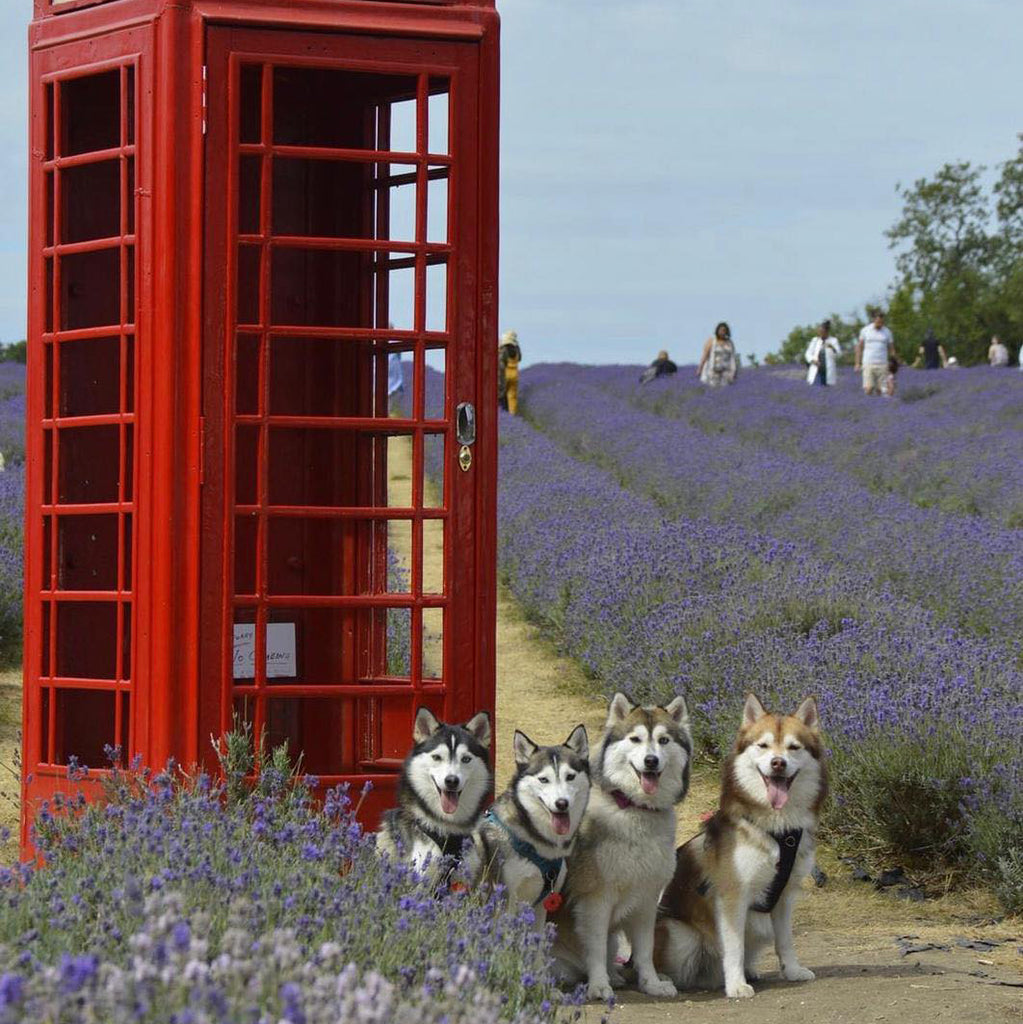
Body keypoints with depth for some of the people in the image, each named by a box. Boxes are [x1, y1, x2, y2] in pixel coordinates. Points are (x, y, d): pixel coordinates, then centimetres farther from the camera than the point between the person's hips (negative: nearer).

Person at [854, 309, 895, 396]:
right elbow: (859, 347, 9)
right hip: (868, 364, -1)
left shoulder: (887, 332, 8)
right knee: (868, 389, -12)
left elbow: (891, 349, 13)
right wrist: (858, 363, 3)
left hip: (882, 365, 1)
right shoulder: (865, 330, 5)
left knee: (880, 390, -2)